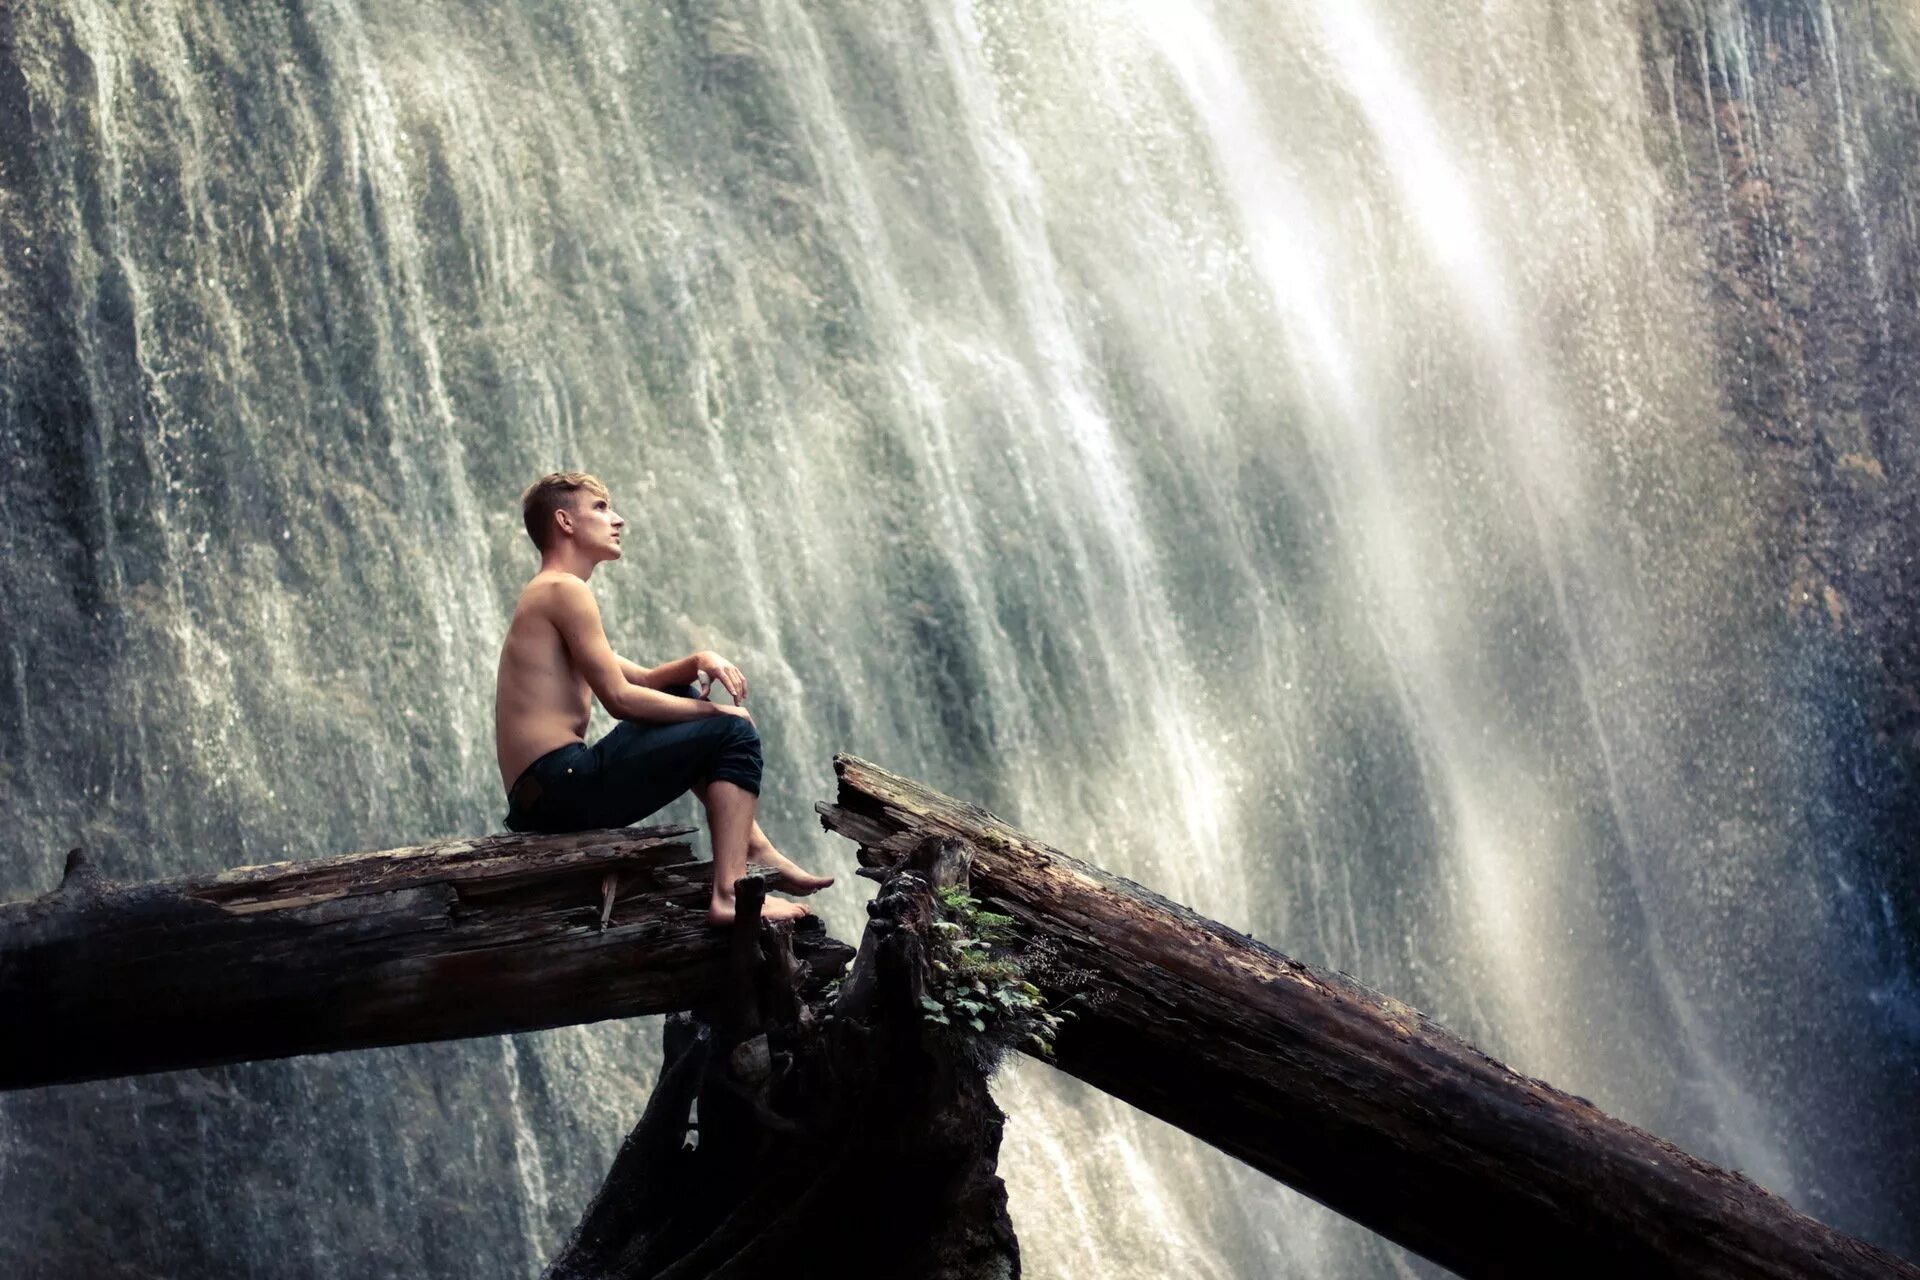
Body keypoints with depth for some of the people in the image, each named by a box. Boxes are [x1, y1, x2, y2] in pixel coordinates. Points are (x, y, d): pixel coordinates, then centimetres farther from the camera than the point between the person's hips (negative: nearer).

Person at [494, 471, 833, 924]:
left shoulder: (544, 596, 25)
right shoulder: (565, 590, -8)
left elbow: (643, 680, 26)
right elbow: (619, 697, -14)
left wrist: (699, 662, 5)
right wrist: (715, 711, -3)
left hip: (537, 797, 11)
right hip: (563, 782, -11)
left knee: (681, 700, 28)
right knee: (734, 733, -8)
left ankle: (757, 852, 24)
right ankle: (730, 895, -20)